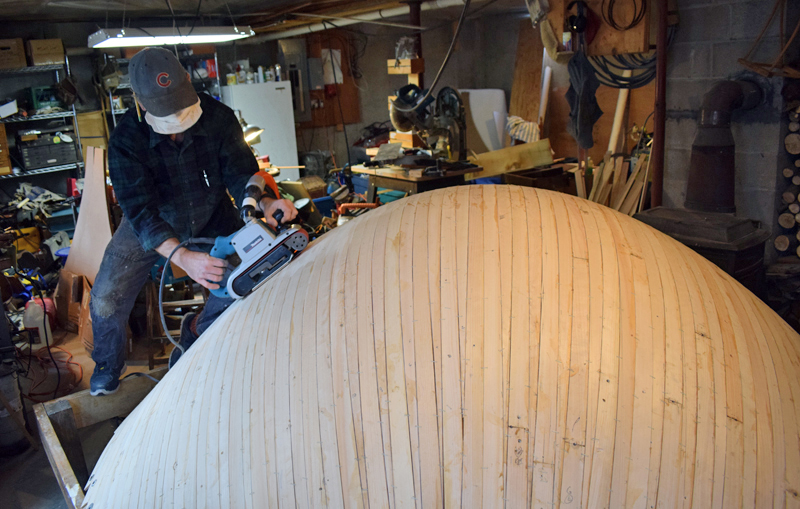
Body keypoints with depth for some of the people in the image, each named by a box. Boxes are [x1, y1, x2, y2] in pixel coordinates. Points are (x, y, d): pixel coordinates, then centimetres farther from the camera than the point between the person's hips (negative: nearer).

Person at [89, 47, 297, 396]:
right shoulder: (126, 141, -29)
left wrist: (264, 203, -46)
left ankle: (195, 333, 21)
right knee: (107, 299, -7)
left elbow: (240, 174, -22)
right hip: (151, 223, -1)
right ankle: (107, 365, 26)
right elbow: (140, 210, -36)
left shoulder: (218, 118, -23)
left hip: (211, 216, 2)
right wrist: (181, 256, -52)